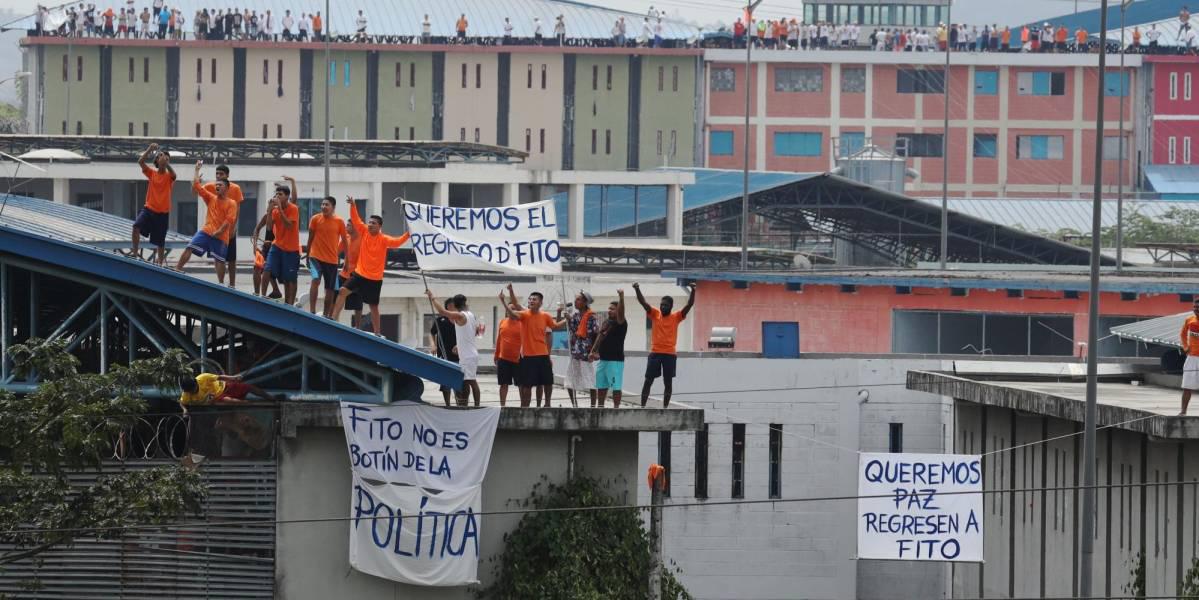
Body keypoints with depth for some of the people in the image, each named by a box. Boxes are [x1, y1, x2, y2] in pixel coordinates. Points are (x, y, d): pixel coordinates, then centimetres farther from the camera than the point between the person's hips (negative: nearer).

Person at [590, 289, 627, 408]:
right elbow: (600, 337, 20)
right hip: (602, 359, 9)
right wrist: (593, 351, 13)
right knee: (601, 386, 16)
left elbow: (621, 312, -27)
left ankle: (616, 408, -7)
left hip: (615, 360, -9)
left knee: (615, 387, -8)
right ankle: (600, 407, 25)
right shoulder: (606, 323, 15)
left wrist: (621, 297, -41)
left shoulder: (620, 323, -9)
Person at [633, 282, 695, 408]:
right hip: (655, 353, 1)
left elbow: (689, 305, -6)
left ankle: (665, 407, 9)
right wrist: (637, 290, -16)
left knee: (668, 382, 3)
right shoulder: (655, 315, 7)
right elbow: (643, 302, -2)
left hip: (670, 354, -1)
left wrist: (693, 291, -20)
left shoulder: (676, 317, 3)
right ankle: (642, 406, 3)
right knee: (648, 381, 0)